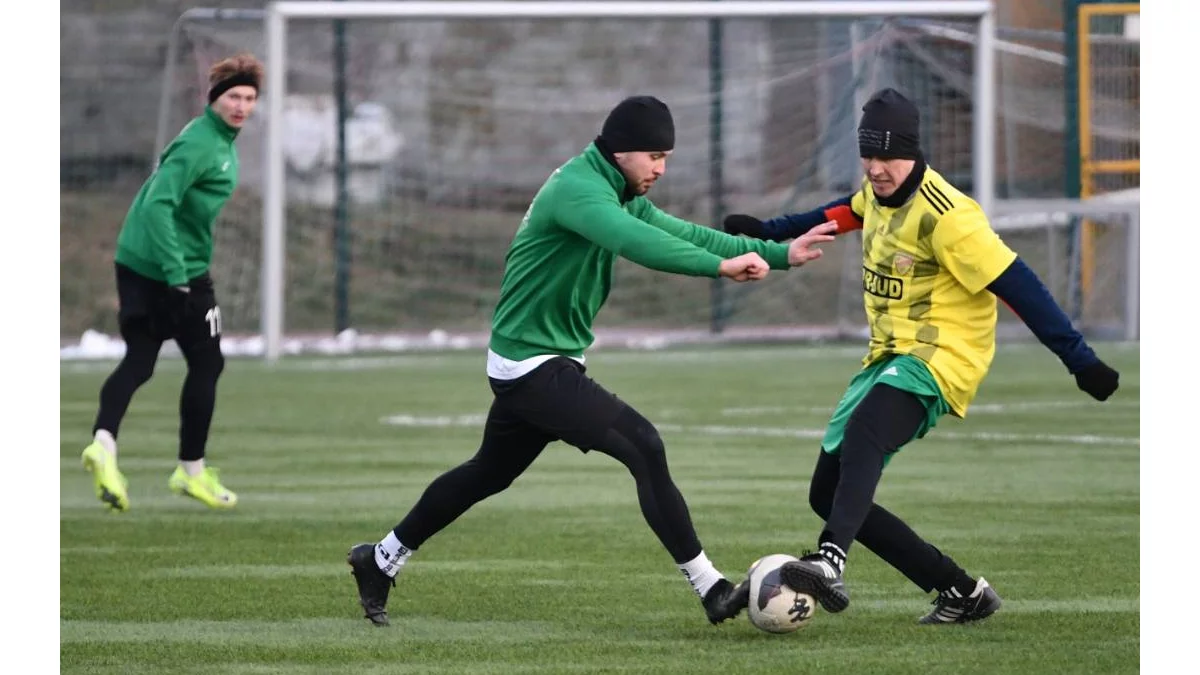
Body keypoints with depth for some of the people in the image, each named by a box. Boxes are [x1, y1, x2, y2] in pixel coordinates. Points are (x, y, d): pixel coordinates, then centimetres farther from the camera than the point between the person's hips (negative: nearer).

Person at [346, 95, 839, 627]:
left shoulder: (619, 195, 11)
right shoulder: (577, 189, -20)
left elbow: (683, 234, 7)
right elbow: (636, 241, -37)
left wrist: (779, 254, -1)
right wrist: (721, 265, -42)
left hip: (541, 363, 11)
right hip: (533, 365, -11)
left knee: (489, 472, 23)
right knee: (642, 447, -18)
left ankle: (380, 561, 36)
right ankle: (712, 591, -18)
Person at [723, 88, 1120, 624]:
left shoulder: (944, 215, -19)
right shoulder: (878, 192, 7)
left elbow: (1015, 285, -20)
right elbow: (846, 213, 32)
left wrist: (1079, 359, -21)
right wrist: (769, 232, 37)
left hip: (939, 356, -9)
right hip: (888, 358, 9)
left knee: (863, 435, -38)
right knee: (828, 494, 4)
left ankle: (830, 564, -60)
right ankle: (961, 593, 8)